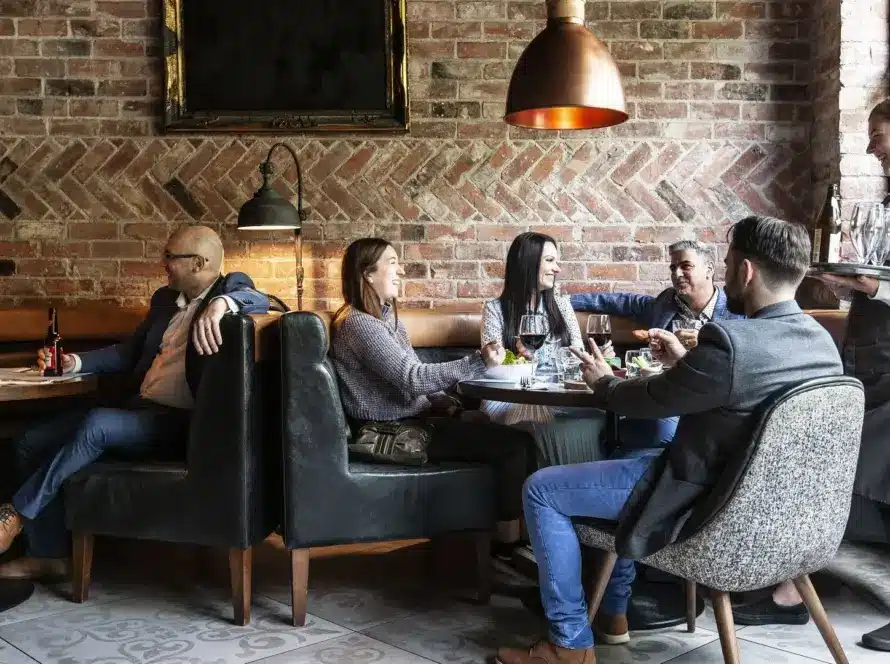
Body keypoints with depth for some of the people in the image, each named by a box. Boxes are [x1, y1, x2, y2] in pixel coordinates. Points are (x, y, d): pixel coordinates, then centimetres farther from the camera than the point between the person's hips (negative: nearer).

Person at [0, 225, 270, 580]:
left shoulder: (231, 287, 0)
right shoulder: (165, 298, 19)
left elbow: (260, 300, -23)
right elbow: (130, 352, 25)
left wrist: (221, 304, -42)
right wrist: (76, 362, 12)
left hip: (179, 421, -8)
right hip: (138, 408, 8)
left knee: (96, 424, -32)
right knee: (32, 443, -2)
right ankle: (50, 554, 3)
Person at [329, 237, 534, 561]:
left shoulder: (386, 317, 16)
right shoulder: (360, 323, -16)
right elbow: (412, 377, -24)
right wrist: (478, 362, -26)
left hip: (409, 419, 10)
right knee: (514, 443, -15)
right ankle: (507, 548, -5)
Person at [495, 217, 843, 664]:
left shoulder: (731, 341, -29)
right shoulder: (822, 341, -2)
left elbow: (649, 400, -15)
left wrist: (602, 382, 5)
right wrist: (686, 362, 15)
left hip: (707, 503, -9)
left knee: (541, 489, 0)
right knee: (637, 458, 33)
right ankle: (612, 612, 37)